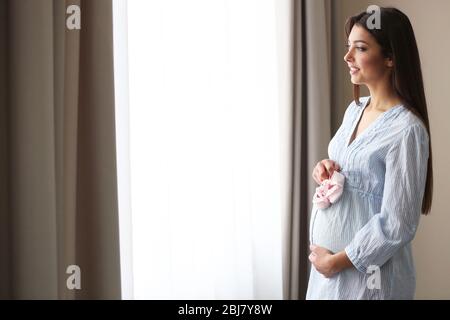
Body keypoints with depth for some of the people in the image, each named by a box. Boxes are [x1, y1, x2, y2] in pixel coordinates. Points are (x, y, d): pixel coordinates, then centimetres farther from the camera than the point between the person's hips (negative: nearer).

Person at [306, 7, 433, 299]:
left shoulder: (406, 130, -21)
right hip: (328, 254, 7)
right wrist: (326, 170, -3)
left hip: (367, 271, -7)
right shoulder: (355, 109, 3)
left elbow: (396, 226, -21)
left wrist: (338, 261, -14)